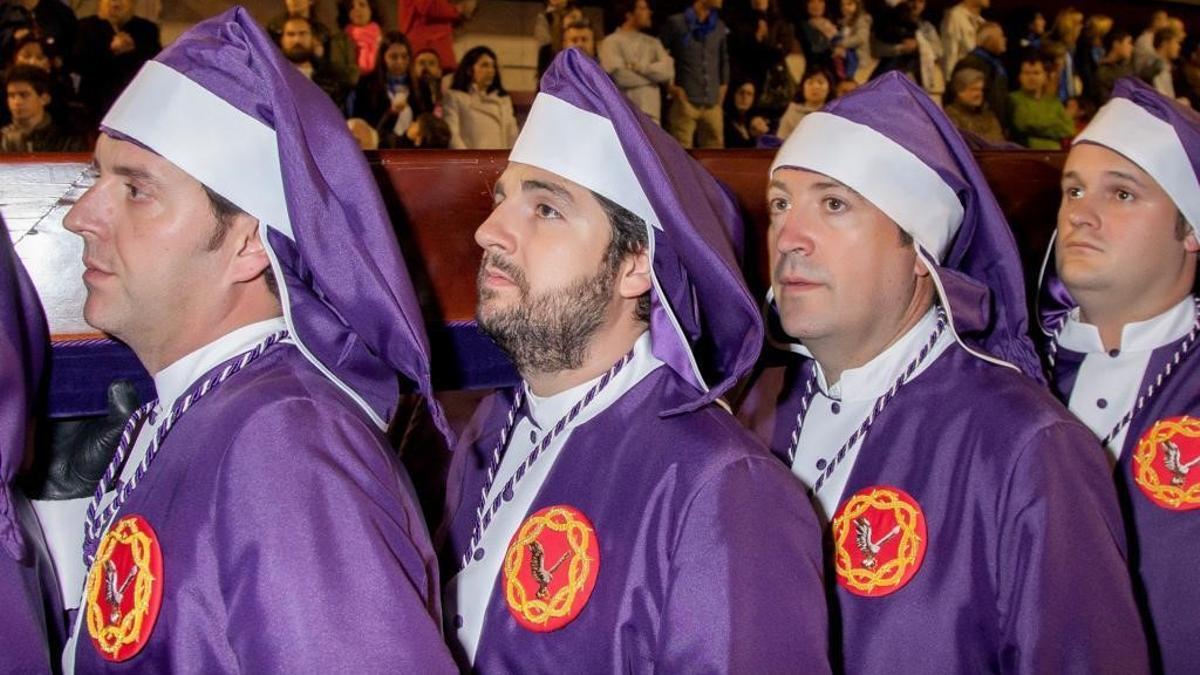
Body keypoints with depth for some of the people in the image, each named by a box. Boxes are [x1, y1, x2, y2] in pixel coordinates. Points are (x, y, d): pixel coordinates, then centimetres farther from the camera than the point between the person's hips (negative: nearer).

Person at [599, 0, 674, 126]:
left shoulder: (652, 42, 16)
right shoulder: (612, 42, -1)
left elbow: (668, 71, 2)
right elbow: (619, 75, -15)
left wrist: (640, 67, -9)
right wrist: (653, 74, -2)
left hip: (650, 114, 5)